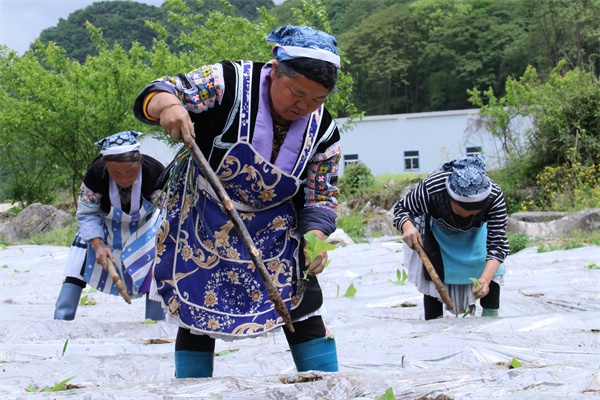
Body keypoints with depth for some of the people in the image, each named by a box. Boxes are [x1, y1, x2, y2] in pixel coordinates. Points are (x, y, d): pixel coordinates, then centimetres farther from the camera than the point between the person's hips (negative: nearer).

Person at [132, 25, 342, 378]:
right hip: (201, 221, -2)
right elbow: (155, 95, -26)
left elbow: (320, 199, -4)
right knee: (196, 309, 0)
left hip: (275, 229, 2)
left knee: (302, 308, -3)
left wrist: (315, 238, -23)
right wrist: (167, 105, -50)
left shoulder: (324, 131, -12)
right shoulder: (229, 82, -23)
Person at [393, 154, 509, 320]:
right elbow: (401, 208, -25)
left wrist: (485, 279, -55)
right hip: (437, 230, -1)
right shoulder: (430, 188, -43)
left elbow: (497, 244, -39)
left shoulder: (495, 196, -40)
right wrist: (407, 226, -50)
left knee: (490, 269, -16)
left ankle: (491, 316, 0)